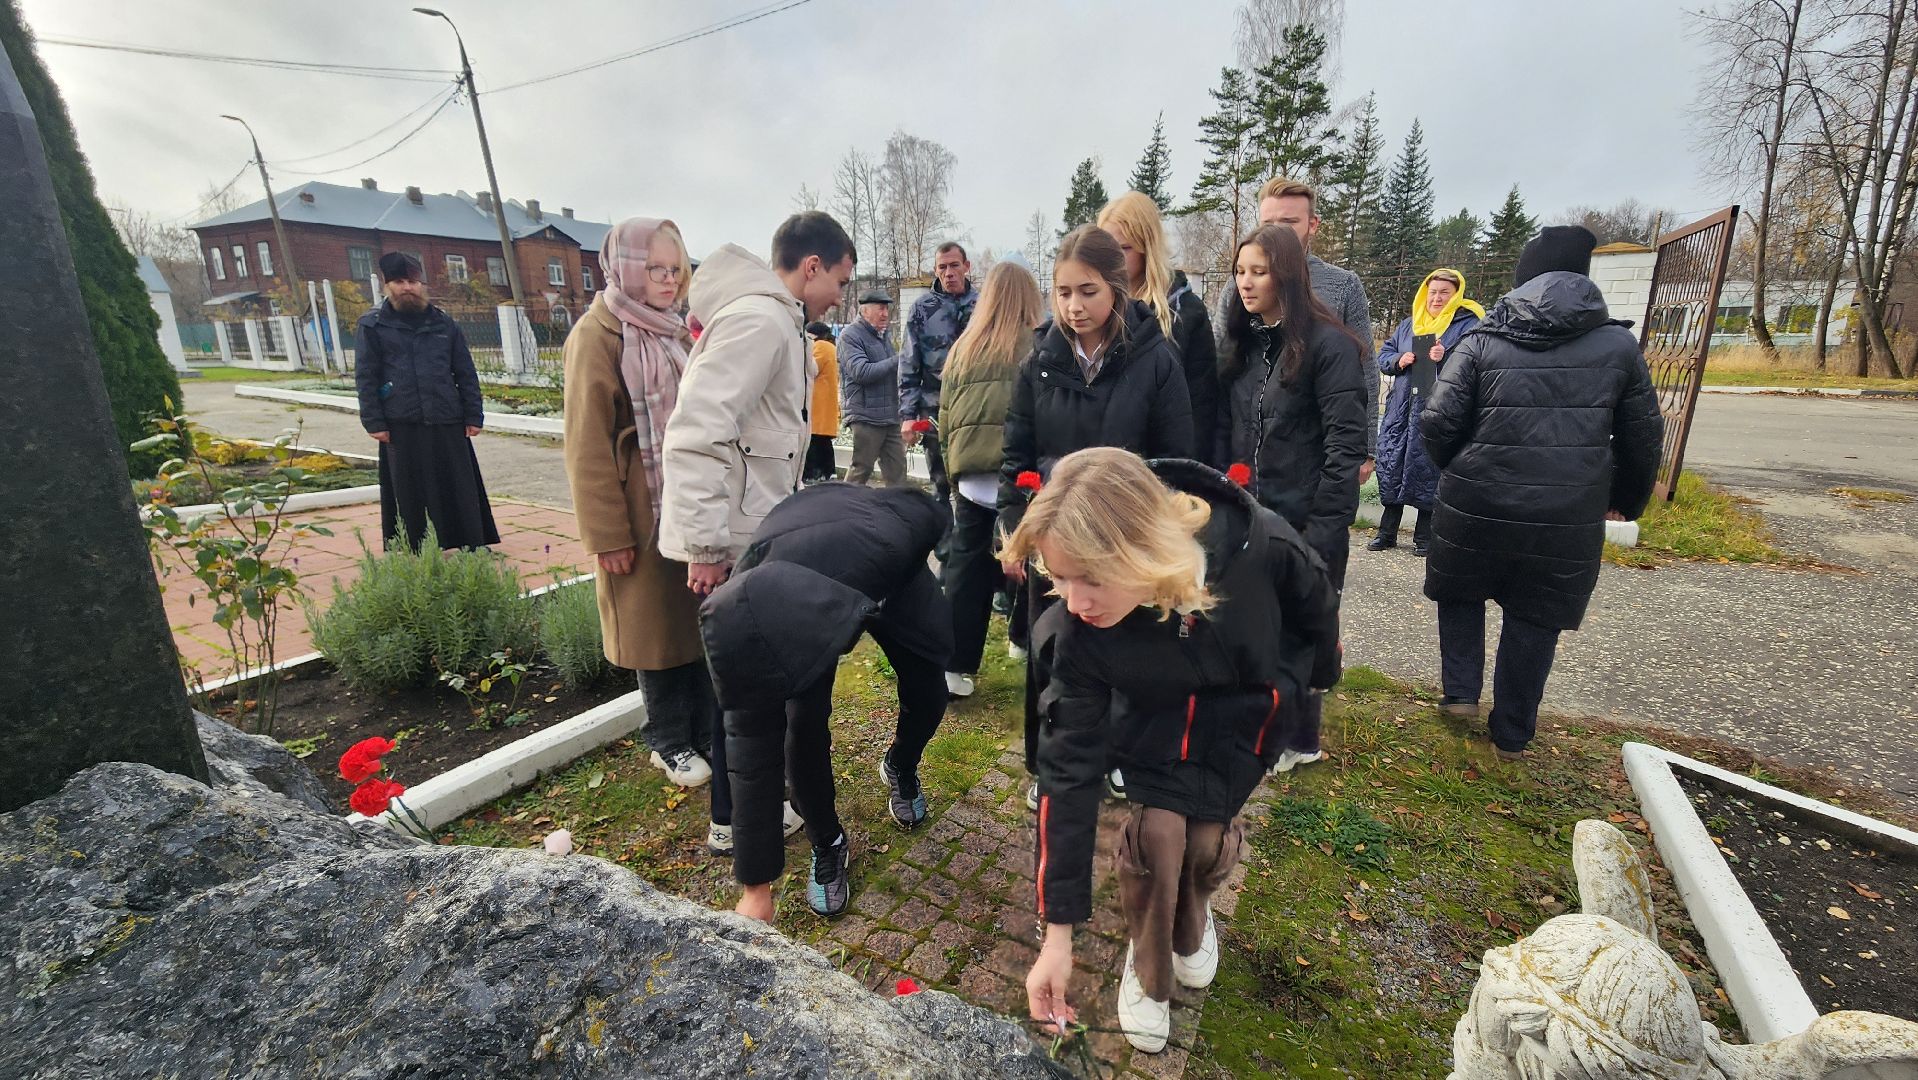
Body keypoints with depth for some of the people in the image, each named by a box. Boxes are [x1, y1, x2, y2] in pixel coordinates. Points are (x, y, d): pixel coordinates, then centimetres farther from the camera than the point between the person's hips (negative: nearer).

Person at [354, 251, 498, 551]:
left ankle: (473, 546, 12)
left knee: (461, 489, 4)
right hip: (401, 426, -1)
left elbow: (466, 373, 8)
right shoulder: (372, 325, 5)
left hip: (448, 423, 1)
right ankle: (416, 553, 15)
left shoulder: (444, 323, 9)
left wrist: (473, 415, 2)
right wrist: (373, 422, -6)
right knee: (410, 494, 6)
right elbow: (365, 377, 2)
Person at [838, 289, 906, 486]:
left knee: (897, 468, 6)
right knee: (861, 470, -1)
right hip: (866, 417, -7)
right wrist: (898, 360, -17)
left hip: (891, 417, 8)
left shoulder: (882, 335, 19)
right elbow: (861, 372, -19)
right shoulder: (851, 335, -6)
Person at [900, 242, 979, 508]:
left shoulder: (983, 304, 7)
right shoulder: (922, 309, 5)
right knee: (942, 487, 6)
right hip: (934, 413, 0)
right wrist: (907, 415, -4)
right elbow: (909, 367, 3)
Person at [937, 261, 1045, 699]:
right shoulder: (1037, 349, -4)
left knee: (966, 575, 9)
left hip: (972, 481, 4)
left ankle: (954, 666, 10)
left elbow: (946, 419, 13)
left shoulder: (963, 348, 9)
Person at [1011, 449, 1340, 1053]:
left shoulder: (1262, 548, -38)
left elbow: (1317, 609, -12)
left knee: (1205, 831, -9)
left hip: (1251, 704, 1)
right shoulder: (1079, 632, -35)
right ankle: (1148, 967, 15)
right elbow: (1068, 770, -27)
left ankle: (1191, 922, 28)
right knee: (1157, 827, -17)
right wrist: (1058, 932, -22)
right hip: (1155, 711, 0)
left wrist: (1321, 675, 10)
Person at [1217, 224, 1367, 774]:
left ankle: (1298, 739, 30)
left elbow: (1346, 445, -15)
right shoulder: (1241, 343, 8)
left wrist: (1323, 530, -18)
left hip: (1306, 522, -5)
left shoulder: (1327, 343, -12)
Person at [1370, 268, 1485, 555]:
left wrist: (1446, 358, -25)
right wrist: (1398, 360, -4)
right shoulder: (1409, 324, 18)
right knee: (1391, 466, 6)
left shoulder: (1469, 324, 1)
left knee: (1428, 470, 1)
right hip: (1401, 408, 5)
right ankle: (1387, 532, 18)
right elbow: (1383, 355, 16)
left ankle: (1424, 536, 15)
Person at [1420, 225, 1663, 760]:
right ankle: (1512, 735, 25)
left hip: (1476, 506, -1)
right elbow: (1643, 437, 8)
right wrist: (1626, 502, 23)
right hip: (1569, 516, 1)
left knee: (1461, 594, 24)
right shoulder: (1619, 344, 3)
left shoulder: (1480, 343, -2)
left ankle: (1461, 692, 17)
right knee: (1535, 621, 14)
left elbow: (1437, 423, -9)